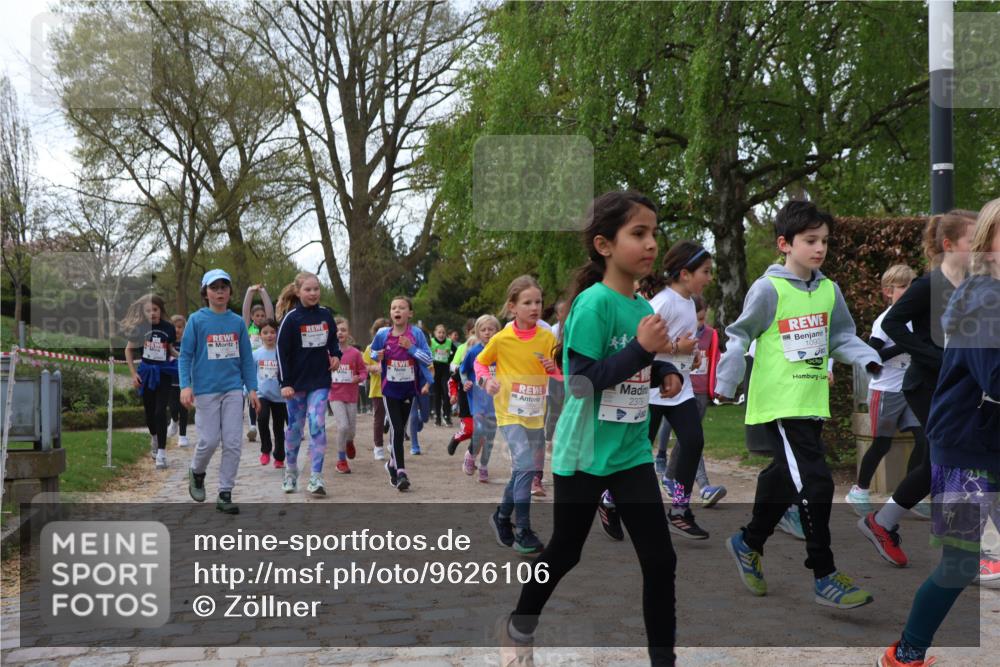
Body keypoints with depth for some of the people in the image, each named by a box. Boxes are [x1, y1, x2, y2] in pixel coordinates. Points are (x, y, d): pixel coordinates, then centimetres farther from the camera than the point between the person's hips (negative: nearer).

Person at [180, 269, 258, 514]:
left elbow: (246, 357, 10)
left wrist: (252, 388, 5)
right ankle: (197, 473, 31)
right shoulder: (197, 320, -1)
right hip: (206, 390, -3)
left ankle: (225, 494, 9)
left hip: (233, 389, 3)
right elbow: (185, 355, -1)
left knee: (233, 443, -1)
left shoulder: (238, 322, 7)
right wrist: (185, 386, -11)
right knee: (209, 440, -1)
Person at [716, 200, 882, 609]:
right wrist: (725, 386, -9)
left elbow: (841, 337, 15)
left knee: (786, 479, 18)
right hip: (780, 404, -7)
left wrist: (869, 360, -2)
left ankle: (749, 544, 40)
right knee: (815, 483, -12)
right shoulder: (768, 289, -11)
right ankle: (825, 578, 0)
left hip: (813, 403, 7)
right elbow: (739, 338, -6)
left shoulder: (829, 290, 7)